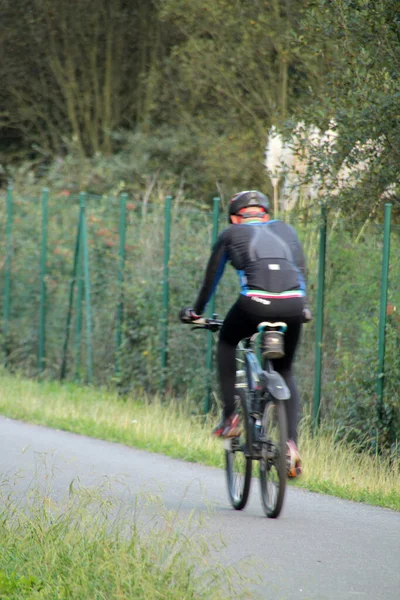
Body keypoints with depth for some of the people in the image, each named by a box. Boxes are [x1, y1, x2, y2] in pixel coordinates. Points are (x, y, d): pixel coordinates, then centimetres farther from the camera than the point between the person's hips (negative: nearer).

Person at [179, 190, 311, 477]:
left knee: (227, 344, 30)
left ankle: (230, 416, 20)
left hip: (254, 303, -3)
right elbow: (302, 271, 33)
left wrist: (196, 312, 42)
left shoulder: (231, 234, 21)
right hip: (292, 306, 3)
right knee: (285, 372, 21)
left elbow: (211, 278, 28)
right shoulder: (285, 230, 28)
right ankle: (292, 442, 3)